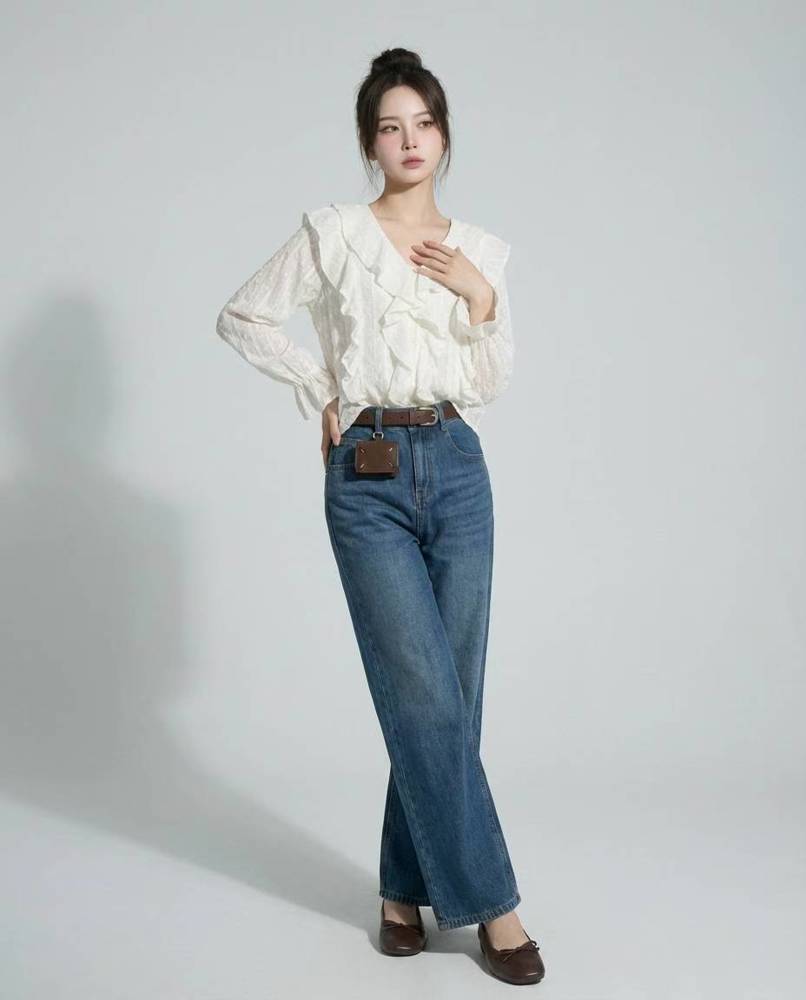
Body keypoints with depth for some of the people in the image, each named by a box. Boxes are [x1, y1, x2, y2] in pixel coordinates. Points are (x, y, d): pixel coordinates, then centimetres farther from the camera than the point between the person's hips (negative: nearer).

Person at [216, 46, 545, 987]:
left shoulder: (480, 249, 12)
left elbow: (491, 383, 13)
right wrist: (321, 390, 3)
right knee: (425, 695, -6)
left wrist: (483, 298, -2)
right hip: (368, 474, -4)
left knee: (447, 695, 5)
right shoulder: (332, 231, 2)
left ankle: (410, 885, 20)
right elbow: (242, 316, 7)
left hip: (456, 465, 4)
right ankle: (486, 898, 6)